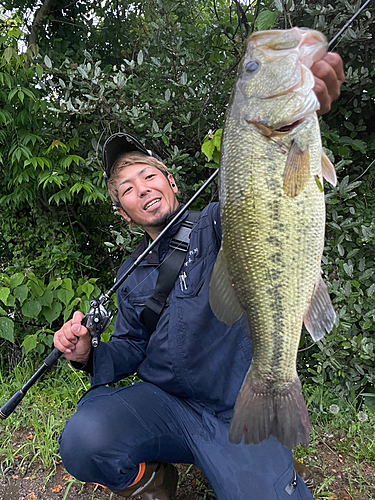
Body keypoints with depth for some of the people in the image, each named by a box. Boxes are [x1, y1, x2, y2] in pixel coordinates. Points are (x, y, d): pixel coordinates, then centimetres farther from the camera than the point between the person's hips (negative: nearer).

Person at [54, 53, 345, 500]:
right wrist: (91, 355, -7)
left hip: (239, 414, -2)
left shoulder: (215, 226, -4)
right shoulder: (131, 275, 12)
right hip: (163, 403, 3)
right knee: (82, 441, -25)